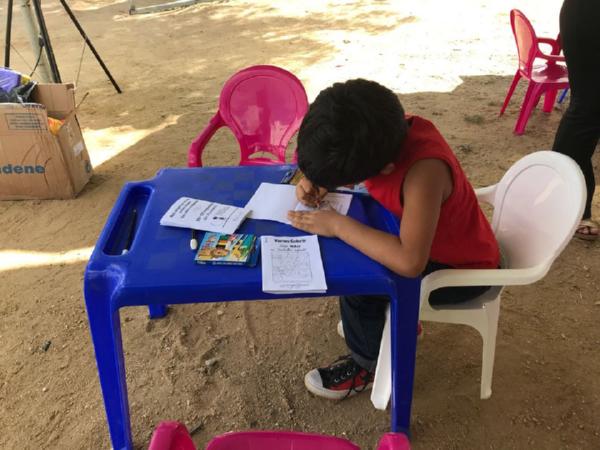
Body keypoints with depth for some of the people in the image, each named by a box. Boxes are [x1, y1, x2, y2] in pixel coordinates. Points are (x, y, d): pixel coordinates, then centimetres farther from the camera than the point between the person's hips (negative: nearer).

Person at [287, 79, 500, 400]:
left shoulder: (424, 169, -40)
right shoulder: (383, 134, -17)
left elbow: (409, 262, -46)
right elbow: (336, 158, 4)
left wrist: (338, 225, -36)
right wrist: (317, 181, -16)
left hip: (463, 268, -7)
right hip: (425, 238, 7)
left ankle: (369, 366, 11)